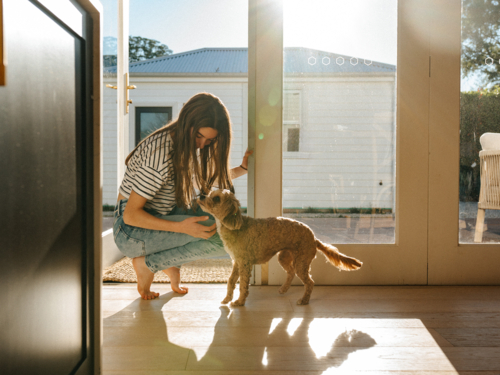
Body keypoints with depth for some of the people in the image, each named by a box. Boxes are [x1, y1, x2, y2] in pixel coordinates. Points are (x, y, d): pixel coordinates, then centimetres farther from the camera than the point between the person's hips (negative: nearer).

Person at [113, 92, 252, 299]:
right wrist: (181, 227, -35)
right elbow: (131, 215, -25)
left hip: (161, 215, 8)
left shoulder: (188, 145, -1)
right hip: (131, 231, -8)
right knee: (218, 236, -23)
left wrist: (242, 169, 11)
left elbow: (204, 179, 20)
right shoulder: (161, 154, -28)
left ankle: (169, 261, 3)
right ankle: (148, 263, -7)